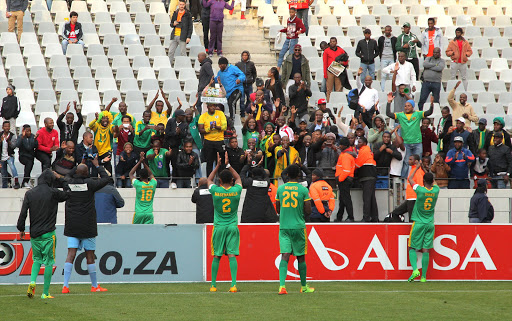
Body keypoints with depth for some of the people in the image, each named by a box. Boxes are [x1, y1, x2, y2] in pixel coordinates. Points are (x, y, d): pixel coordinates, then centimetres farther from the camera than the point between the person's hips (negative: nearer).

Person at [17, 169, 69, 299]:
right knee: (49, 262, 3)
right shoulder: (53, 193, -7)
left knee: (37, 259, 21)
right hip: (48, 234, -4)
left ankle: (33, 281, -5)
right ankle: (45, 293, 2)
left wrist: (21, 229, 10)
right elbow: (67, 195, 6)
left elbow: (23, 213, 1)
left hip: (34, 234, 4)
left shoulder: (29, 194, 3)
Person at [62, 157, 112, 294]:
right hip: (87, 226, -3)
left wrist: (79, 166, 26)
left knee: (71, 254, -1)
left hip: (72, 226, 3)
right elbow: (106, 178, 3)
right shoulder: (89, 183, -9)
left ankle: (65, 285, -11)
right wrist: (97, 166, 13)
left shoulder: (68, 184, 0)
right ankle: (94, 286, 15)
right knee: (90, 255, 6)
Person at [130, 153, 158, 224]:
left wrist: (139, 162, 9)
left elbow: (131, 174, 9)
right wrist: (144, 162, 19)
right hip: (149, 214, 2)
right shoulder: (153, 184, -1)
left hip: (139, 213, -2)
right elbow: (151, 174, 21)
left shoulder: (138, 184, -8)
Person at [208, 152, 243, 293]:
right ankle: (233, 284, -16)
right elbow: (238, 178, 19)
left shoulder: (215, 191, -7)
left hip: (218, 227, 0)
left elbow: (209, 179, 16)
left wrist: (218, 165, 18)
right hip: (233, 227, 0)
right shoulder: (236, 191, -4)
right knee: (232, 255, -5)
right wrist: (228, 165, 20)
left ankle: (213, 285, 12)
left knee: (216, 256, 7)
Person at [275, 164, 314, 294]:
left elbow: (278, 209, 12)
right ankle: (304, 286, 24)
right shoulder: (303, 190, -6)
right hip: (298, 226, -2)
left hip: (283, 227, 2)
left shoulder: (280, 189, 3)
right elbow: (308, 211, -6)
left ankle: (282, 285, -24)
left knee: (285, 256, -6)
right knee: (301, 257, 11)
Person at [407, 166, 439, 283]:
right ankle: (423, 276, 1)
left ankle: (415, 269, -16)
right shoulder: (436, 190, -2)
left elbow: (410, 179, 5)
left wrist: (417, 167, 19)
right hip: (430, 224, 3)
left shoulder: (420, 190, -13)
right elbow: (434, 183, 23)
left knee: (412, 248, 6)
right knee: (425, 250, 4)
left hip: (418, 223, -3)